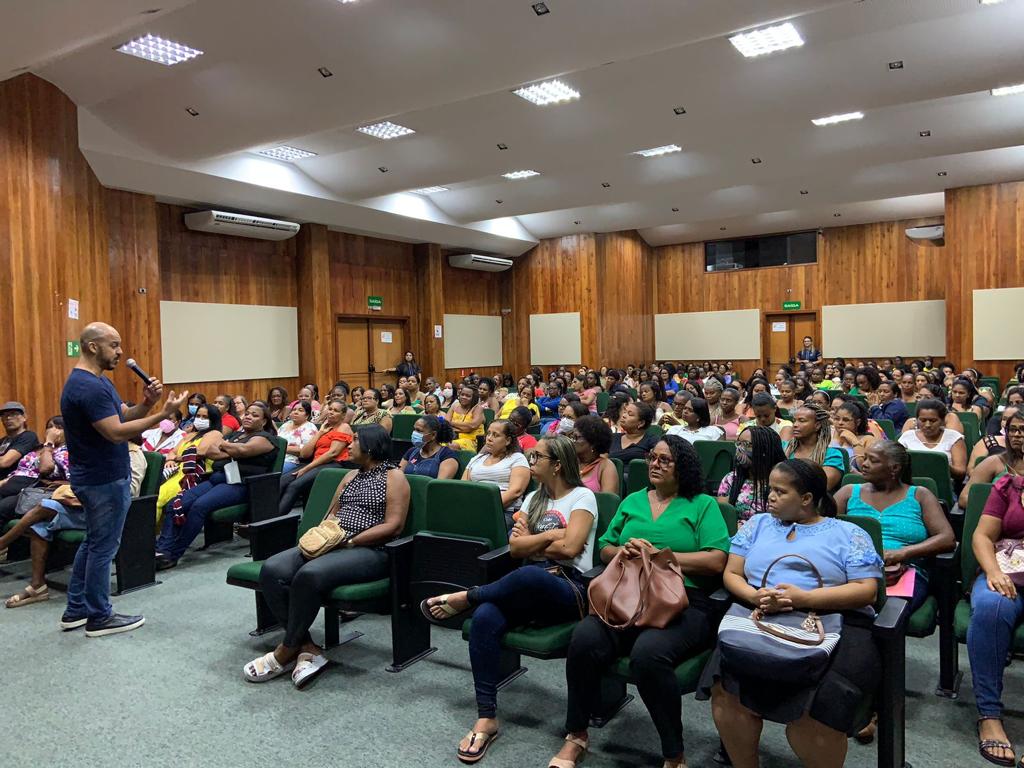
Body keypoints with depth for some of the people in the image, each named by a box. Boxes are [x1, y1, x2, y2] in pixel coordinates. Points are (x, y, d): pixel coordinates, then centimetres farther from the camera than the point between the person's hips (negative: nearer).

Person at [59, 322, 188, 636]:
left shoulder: (95, 381, 11)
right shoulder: (89, 386, -23)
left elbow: (123, 416, 10)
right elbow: (117, 433, -28)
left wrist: (146, 403, -10)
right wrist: (163, 414, -30)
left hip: (94, 477, 11)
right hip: (105, 480, -11)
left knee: (93, 543, 18)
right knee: (103, 548, 1)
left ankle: (76, 611, 28)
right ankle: (99, 617, 13)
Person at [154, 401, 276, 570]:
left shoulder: (264, 438, 6)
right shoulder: (235, 434, 28)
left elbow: (243, 450, -13)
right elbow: (210, 452, 12)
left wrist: (224, 446, 5)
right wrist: (233, 451, -4)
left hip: (238, 484, -7)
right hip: (216, 478, 8)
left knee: (200, 505, -32)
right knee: (175, 505, -17)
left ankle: (172, 555, -27)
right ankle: (161, 550, -26)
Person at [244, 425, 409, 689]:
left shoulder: (394, 477, 1)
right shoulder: (351, 476, 25)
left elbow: (394, 527, -9)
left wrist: (349, 541, -14)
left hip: (369, 550, -8)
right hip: (331, 546, 8)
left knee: (309, 575, -34)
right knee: (271, 570, -18)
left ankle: (286, 653, -13)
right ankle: (308, 648, -18)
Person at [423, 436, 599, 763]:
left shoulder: (582, 496, 1)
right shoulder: (533, 498, 20)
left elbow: (569, 548, -13)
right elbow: (515, 547, 9)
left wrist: (531, 541, 0)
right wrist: (552, 534, -2)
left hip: (568, 589, -5)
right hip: (527, 589, 5)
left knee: (529, 575, -41)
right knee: (484, 618, -28)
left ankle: (464, 598, -13)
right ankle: (486, 718, -21)